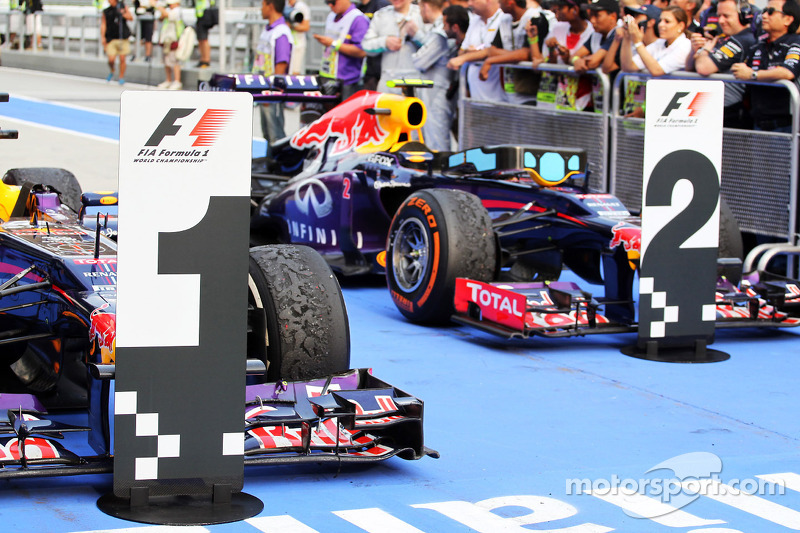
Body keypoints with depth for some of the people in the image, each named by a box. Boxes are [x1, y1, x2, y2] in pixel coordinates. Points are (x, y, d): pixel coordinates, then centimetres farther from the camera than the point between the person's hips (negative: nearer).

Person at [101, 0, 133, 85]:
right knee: (111, 59, -8)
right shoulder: (106, 12, 7)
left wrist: (124, 14, -18)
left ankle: (121, 77, 13)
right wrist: (102, 37, -2)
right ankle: (112, 72, 22)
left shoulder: (123, 7, 6)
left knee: (122, 59, -2)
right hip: (111, 39, 0)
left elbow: (131, 17, 1)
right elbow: (103, 25, 6)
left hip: (123, 38, 0)